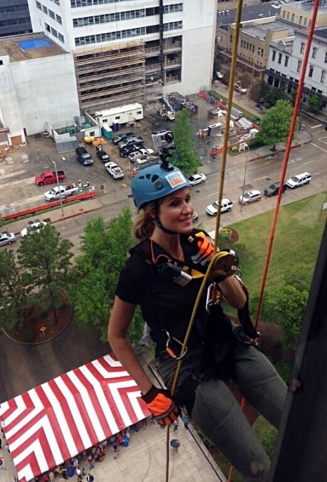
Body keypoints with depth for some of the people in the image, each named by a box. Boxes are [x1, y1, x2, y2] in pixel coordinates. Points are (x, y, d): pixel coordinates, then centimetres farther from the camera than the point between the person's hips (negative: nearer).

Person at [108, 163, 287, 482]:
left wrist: (224, 271, -19)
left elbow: (239, 302, 1)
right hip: (188, 367, -5)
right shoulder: (139, 268, -19)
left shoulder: (198, 242, -5)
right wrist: (149, 392, -7)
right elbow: (116, 336, -6)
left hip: (230, 345, 5)